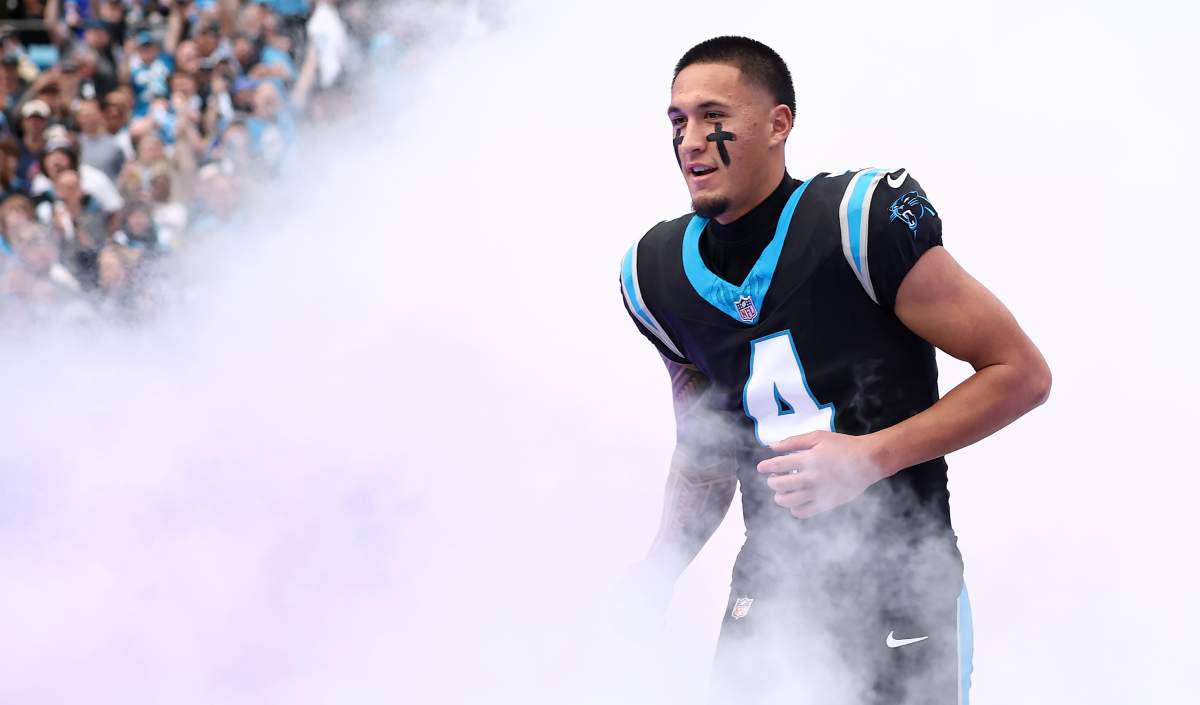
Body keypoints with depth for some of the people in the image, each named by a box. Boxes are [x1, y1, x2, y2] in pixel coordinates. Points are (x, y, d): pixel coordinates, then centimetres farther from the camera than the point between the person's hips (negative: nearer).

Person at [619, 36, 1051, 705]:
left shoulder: (862, 219, -15)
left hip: (904, 592, -5)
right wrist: (654, 577, 6)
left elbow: (1022, 373, -11)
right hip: (769, 592, 5)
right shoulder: (656, 274, 4)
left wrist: (872, 457, -19)